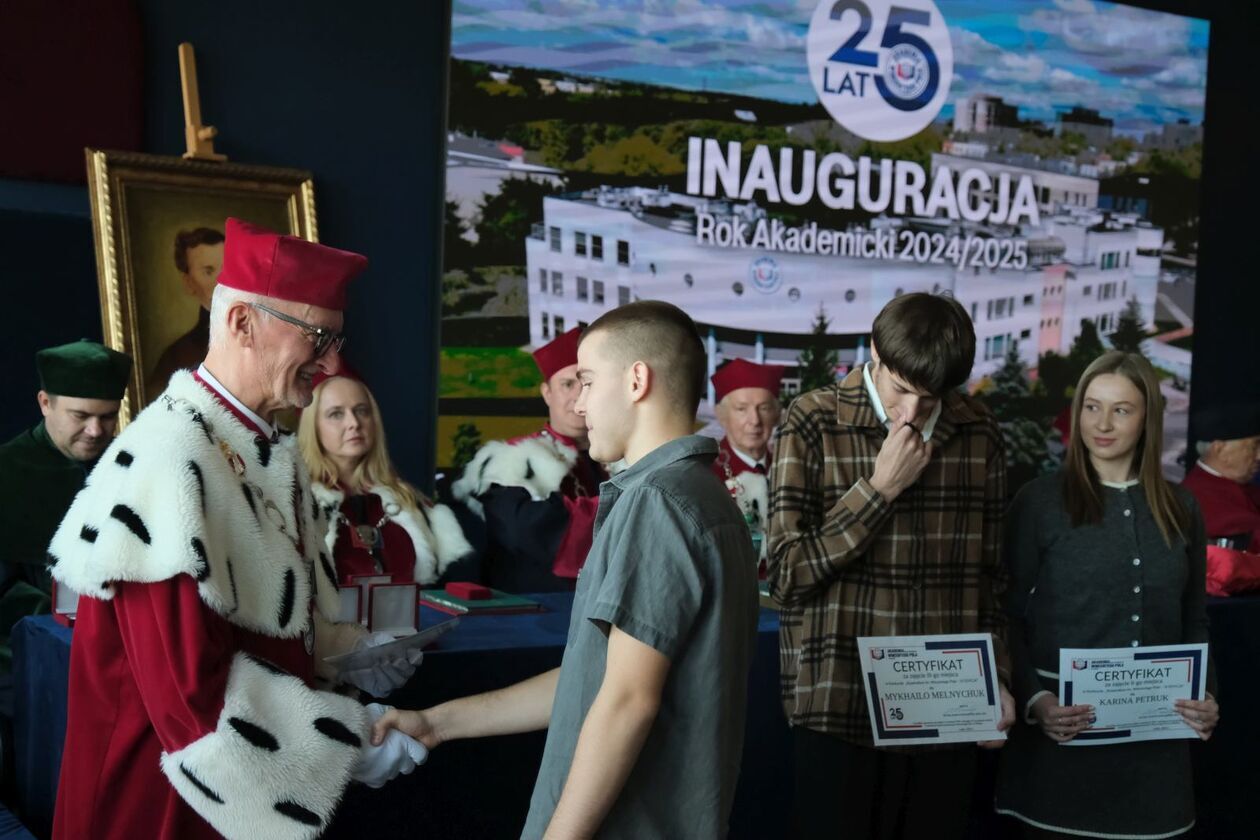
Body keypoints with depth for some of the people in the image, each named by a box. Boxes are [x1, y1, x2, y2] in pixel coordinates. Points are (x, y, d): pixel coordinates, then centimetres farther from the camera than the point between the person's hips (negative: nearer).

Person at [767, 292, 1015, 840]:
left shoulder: (978, 434, 6)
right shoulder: (812, 424, -5)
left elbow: (987, 575, 14)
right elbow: (786, 575, -10)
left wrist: (995, 678, 5)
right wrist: (880, 488, -12)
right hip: (841, 712, -3)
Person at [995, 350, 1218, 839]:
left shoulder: (1180, 510, 9)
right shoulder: (1039, 501, -3)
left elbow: (1194, 624, 14)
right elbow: (1009, 617, -3)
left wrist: (1205, 697, -1)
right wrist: (1034, 699, -15)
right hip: (1062, 729, -3)